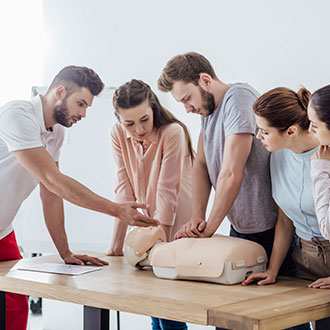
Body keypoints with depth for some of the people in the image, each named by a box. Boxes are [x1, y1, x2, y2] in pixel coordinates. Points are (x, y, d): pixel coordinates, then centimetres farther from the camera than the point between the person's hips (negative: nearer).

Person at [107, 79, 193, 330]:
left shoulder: (173, 133, -18)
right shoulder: (118, 135, -2)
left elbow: (166, 193, -19)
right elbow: (125, 190, -4)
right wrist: (116, 244, -9)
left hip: (175, 230, -5)